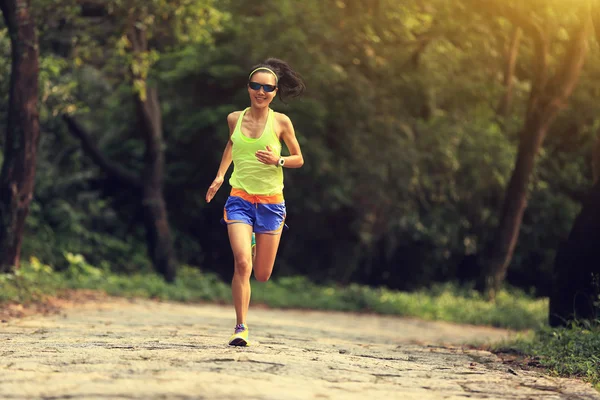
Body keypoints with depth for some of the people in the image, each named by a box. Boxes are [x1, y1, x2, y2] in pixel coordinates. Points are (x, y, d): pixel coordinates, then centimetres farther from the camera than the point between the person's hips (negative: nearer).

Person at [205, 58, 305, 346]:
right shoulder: (235, 119, 4)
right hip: (240, 200, 0)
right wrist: (220, 175, 18)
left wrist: (277, 160, -13)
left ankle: (256, 244, 43)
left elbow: (299, 160, 6)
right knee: (242, 263, -21)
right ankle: (240, 328, -12)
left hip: (271, 202, 0)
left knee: (262, 275, 6)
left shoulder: (281, 122, -2)